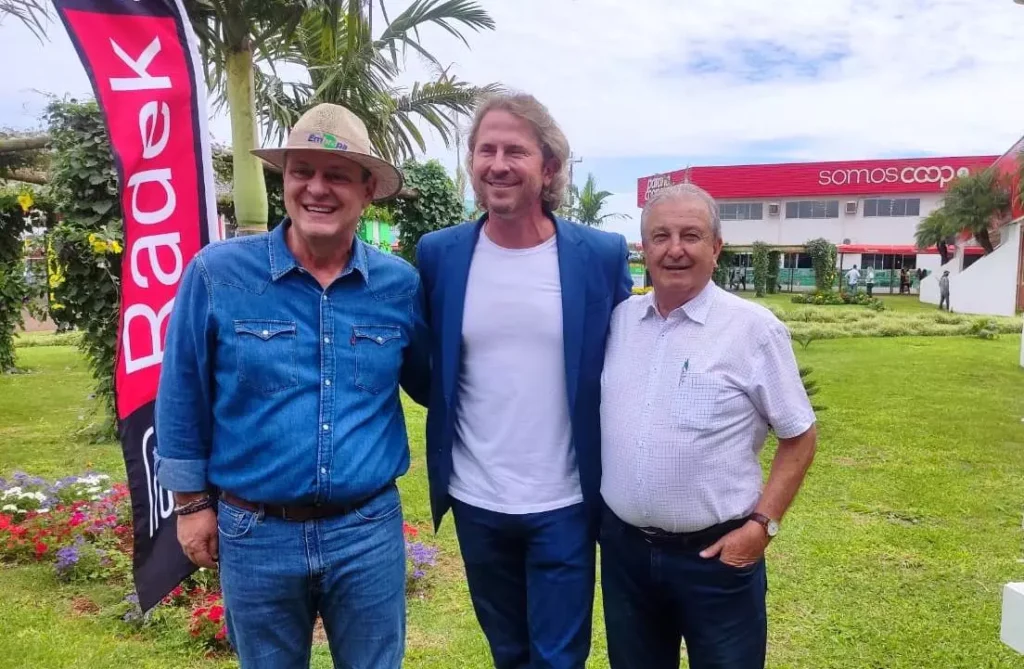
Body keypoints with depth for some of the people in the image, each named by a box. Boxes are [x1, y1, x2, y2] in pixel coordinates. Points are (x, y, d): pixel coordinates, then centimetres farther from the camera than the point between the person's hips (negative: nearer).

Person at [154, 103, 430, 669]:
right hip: (254, 532, -1)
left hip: (369, 529, 1)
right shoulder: (216, 273, -9)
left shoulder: (400, 284, -4)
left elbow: (428, 384, 10)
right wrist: (192, 502, 3)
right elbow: (182, 397, -1)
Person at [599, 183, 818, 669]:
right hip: (622, 547, 4)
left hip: (716, 553, -3)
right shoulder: (618, 319, 2)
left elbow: (799, 438, -4)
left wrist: (762, 524, -10)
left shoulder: (754, 328, -10)